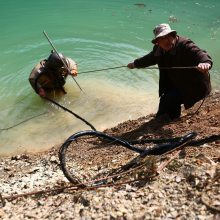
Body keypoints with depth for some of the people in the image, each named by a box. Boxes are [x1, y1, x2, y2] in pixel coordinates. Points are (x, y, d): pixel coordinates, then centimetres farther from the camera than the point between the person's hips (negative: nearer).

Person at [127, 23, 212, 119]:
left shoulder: (185, 45, -25)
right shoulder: (158, 49, -1)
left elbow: (201, 54, -41)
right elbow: (148, 59, 19)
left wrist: (205, 63, -65)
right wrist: (135, 64, 33)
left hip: (193, 86, -8)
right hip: (175, 85, 8)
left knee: (168, 100, -22)